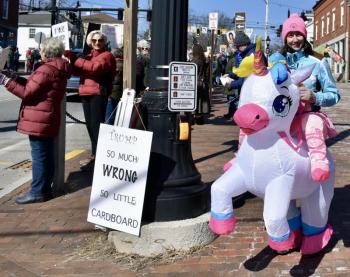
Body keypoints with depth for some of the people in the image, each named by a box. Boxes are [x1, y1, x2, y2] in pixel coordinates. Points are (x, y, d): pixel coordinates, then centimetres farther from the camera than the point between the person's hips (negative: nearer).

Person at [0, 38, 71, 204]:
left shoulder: (46, 70, -17)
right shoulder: (58, 69, 15)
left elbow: (27, 93, -17)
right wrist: (16, 78, 13)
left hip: (39, 120, -10)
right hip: (47, 119, 10)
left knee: (39, 156, -4)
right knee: (46, 156, 13)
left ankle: (38, 192, 2)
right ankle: (45, 189, 21)